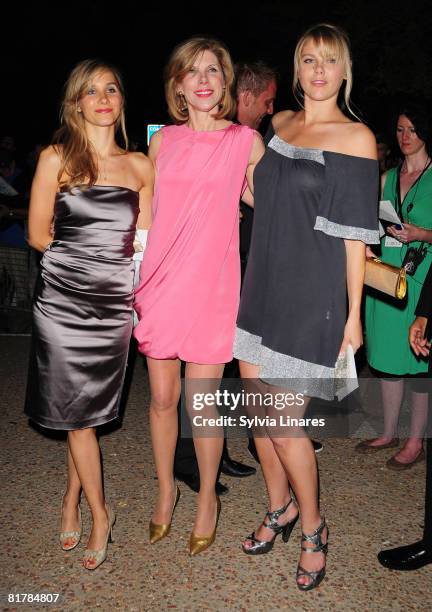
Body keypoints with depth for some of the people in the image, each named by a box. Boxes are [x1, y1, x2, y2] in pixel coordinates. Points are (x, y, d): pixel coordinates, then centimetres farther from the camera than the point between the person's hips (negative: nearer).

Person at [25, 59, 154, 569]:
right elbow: (38, 235, 1)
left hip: (114, 301, 2)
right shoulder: (56, 158, 0)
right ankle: (99, 513, 21)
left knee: (90, 409, 10)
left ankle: (72, 497, 33)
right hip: (63, 298, -2)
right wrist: (79, 254, 3)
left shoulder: (140, 166, 7)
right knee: (77, 411, 4)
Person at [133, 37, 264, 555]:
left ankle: (207, 498, 25)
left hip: (212, 285, -3)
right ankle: (166, 490, 33)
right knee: (162, 397, 10)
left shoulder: (246, 141, 1)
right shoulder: (162, 141, 9)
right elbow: (144, 215, 14)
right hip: (160, 281, 3)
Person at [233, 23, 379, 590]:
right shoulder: (278, 124, 11)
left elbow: (356, 232, -8)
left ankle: (313, 527, 24)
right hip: (261, 287, 6)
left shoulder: (356, 137, -5)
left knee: (282, 422, -3)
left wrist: (354, 314, -8)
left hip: (312, 295, -5)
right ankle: (280, 508, 36)